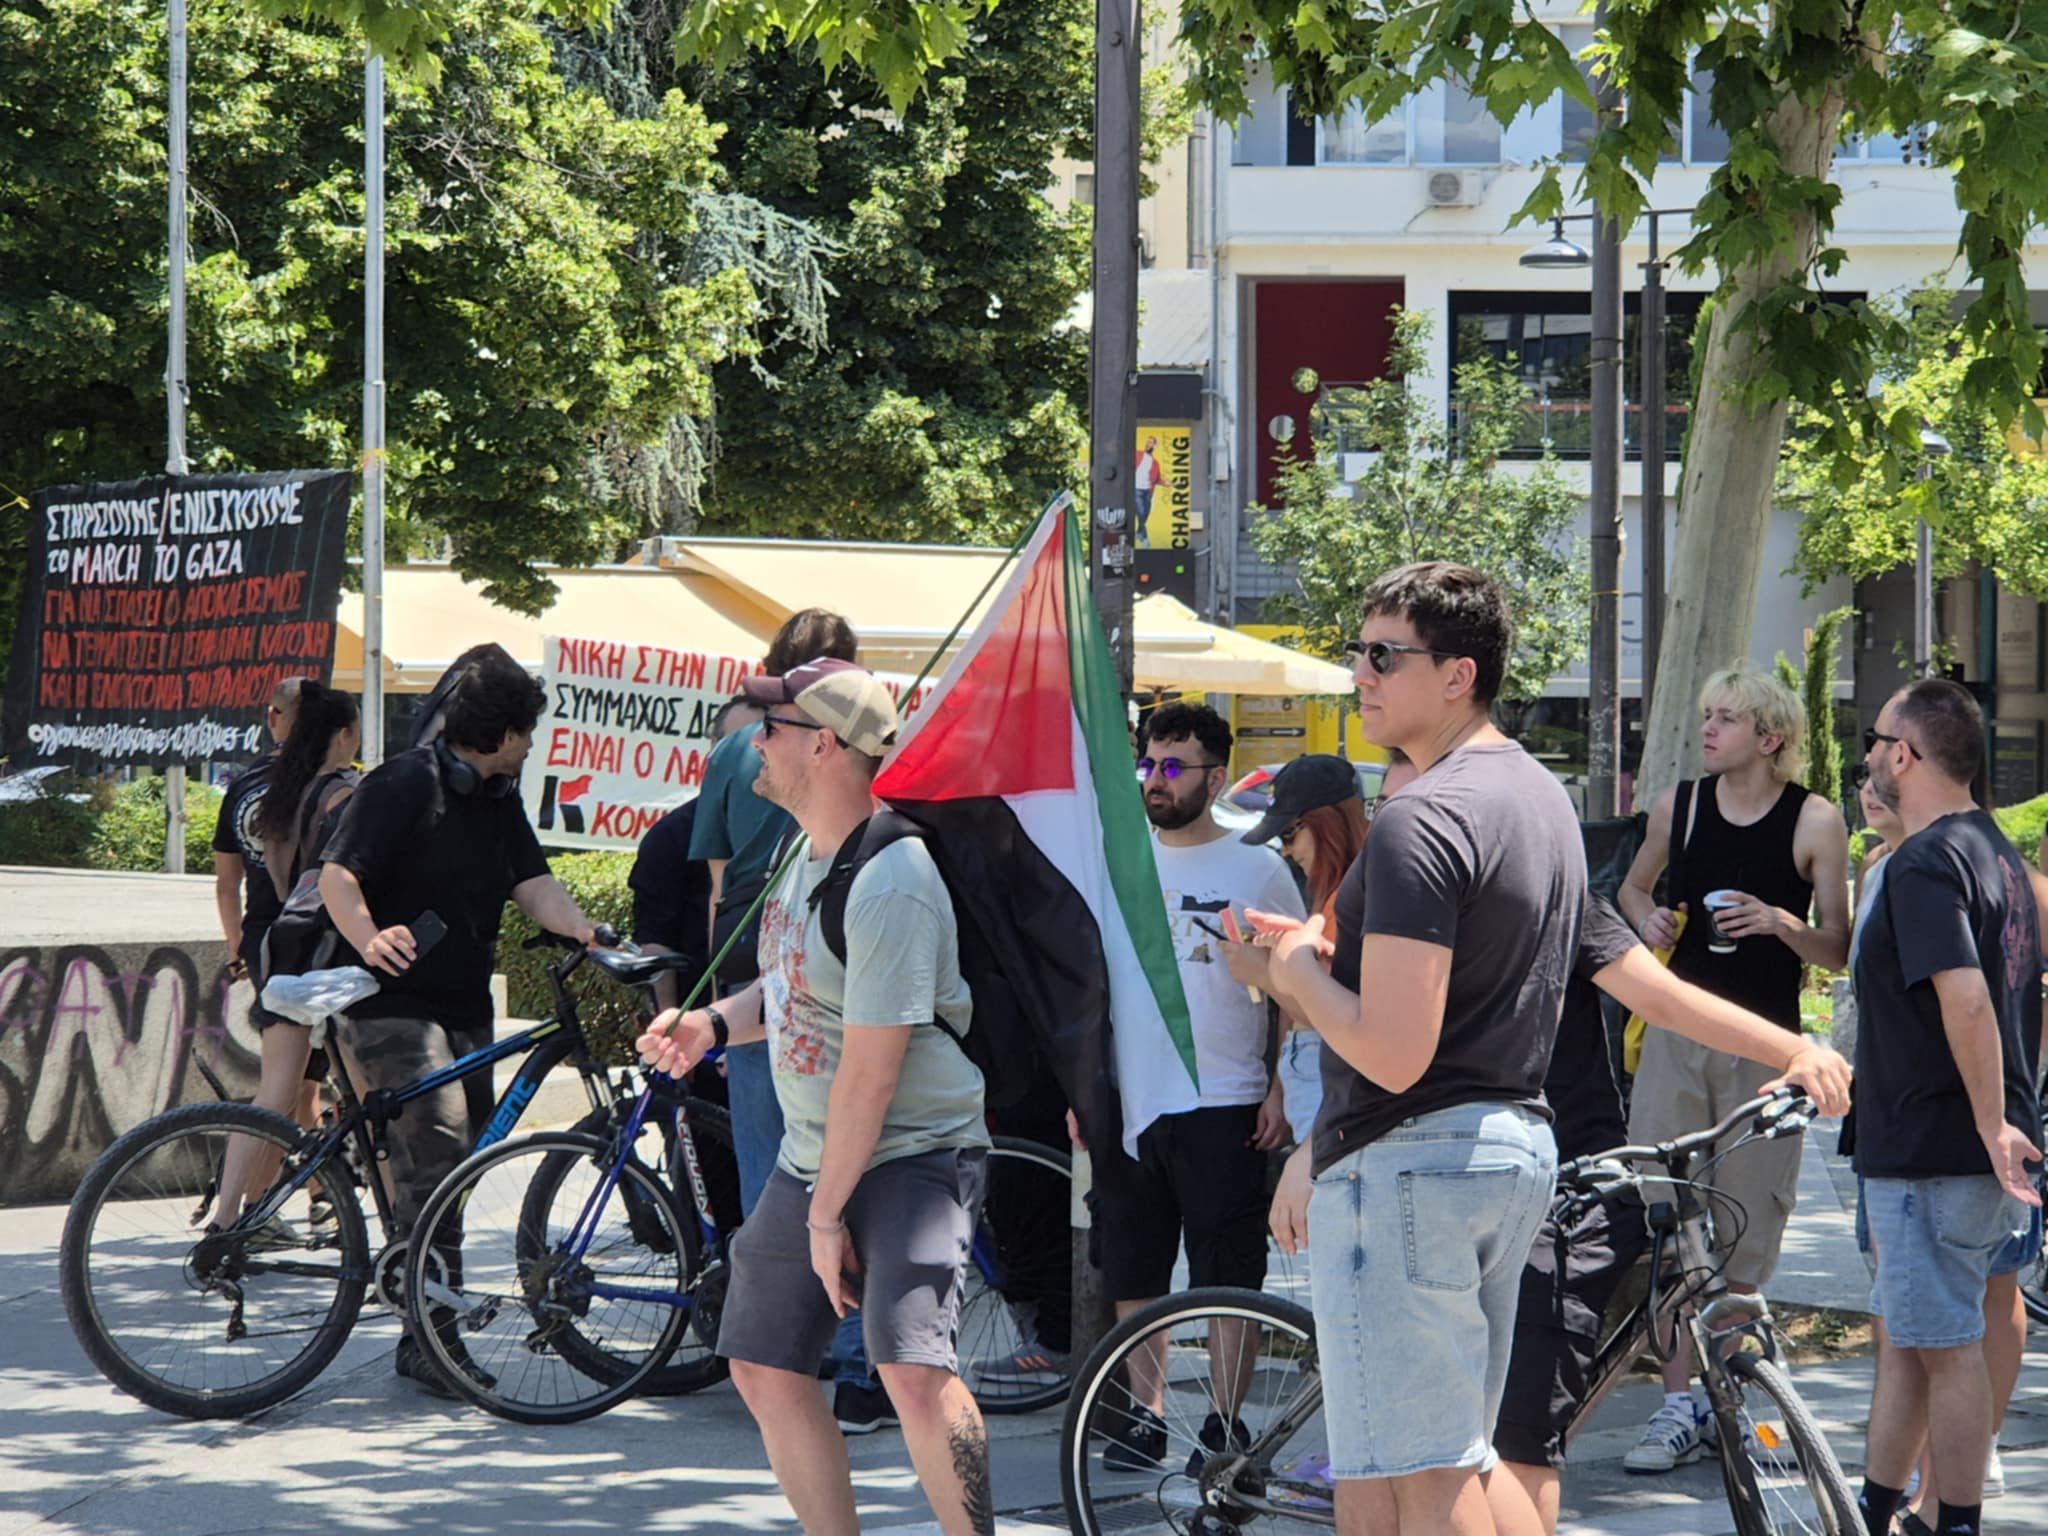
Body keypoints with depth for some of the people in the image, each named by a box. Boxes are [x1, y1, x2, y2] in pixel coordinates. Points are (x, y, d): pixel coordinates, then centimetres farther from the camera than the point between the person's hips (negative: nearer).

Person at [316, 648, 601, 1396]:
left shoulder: (499, 800, 14)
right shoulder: (404, 785, -11)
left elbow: (532, 884, 5)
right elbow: (337, 875, -17)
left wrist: (588, 930, -16)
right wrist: (368, 939, -37)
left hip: (465, 1008, 9)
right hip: (391, 1006, -9)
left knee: (460, 1160, 9)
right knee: (436, 1145, -20)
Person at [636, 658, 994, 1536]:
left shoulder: (888, 884, -24)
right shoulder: (807, 851, 7)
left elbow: (869, 1072, -24)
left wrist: (828, 1216, -19)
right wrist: (713, 1023, 1)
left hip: (910, 1158, -10)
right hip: (810, 1157, 10)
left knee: (914, 1370, -25)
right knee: (767, 1372, 11)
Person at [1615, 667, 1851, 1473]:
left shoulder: (1815, 821, -4)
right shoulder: (1680, 804, 5)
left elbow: (1838, 951, -1)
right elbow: (1634, 887, 22)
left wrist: (1778, 922, -20)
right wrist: (1647, 917, -1)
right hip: (1678, 1032, 2)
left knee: (1743, 1233, 2)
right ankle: (1678, 1403, -2)